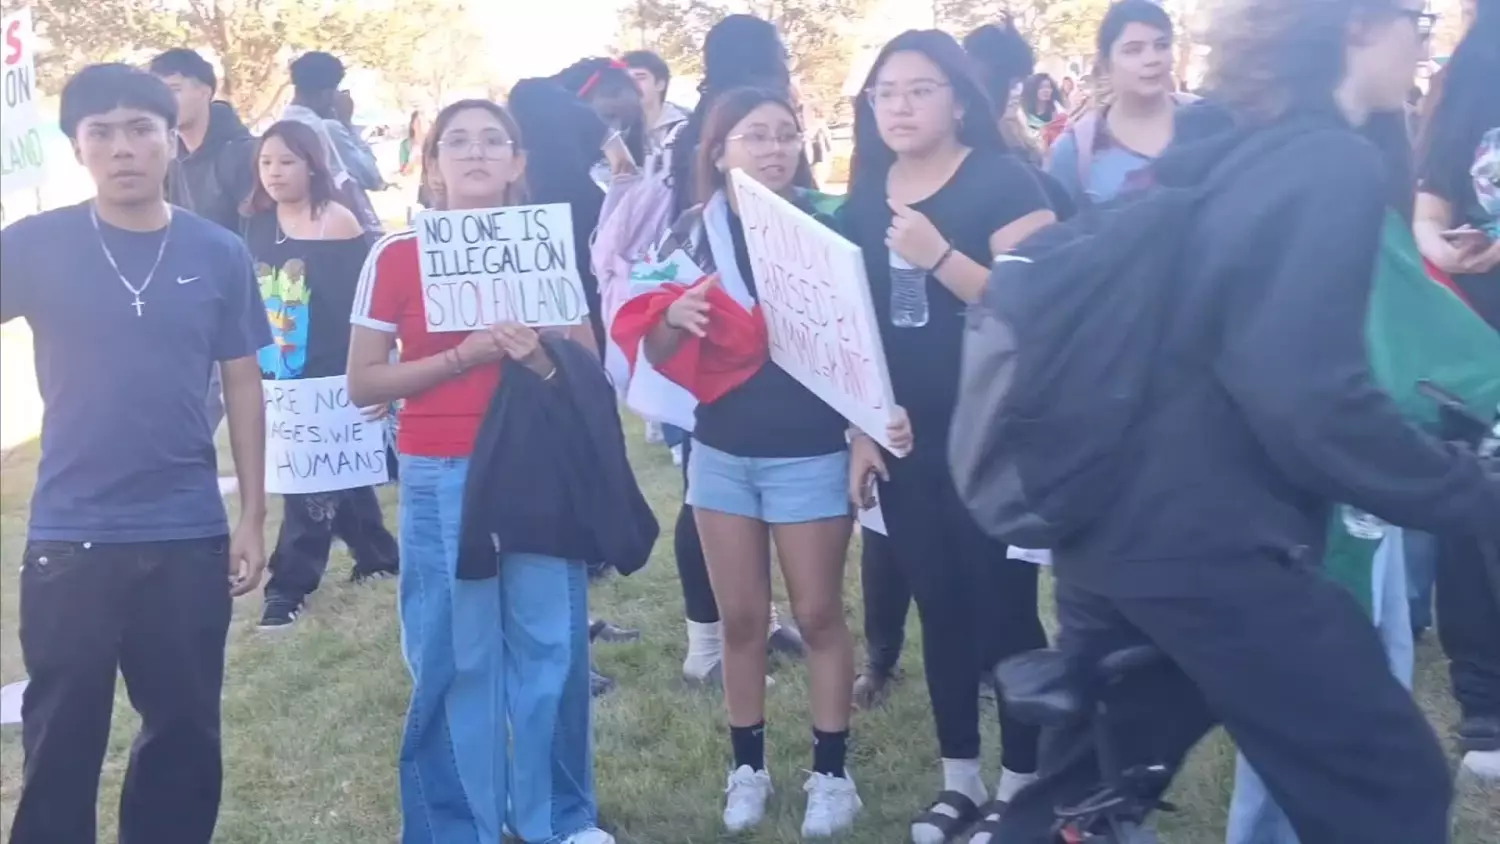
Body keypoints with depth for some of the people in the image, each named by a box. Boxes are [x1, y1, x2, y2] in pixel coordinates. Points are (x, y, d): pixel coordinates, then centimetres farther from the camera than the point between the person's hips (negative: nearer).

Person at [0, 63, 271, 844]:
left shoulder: (220, 255, 0)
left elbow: (243, 387, 5)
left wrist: (253, 516, 3)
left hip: (188, 536, 1)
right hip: (69, 537, -1)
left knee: (185, 730, 12)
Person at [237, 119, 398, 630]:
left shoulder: (337, 224, -11)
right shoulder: (255, 225, 5)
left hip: (330, 379, -6)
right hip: (276, 377, 6)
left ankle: (289, 585, 4)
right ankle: (377, 556, 32)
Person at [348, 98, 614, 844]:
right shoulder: (395, 257, -3)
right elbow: (362, 384, -4)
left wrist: (541, 360, -14)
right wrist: (461, 357, -16)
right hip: (441, 478, -2)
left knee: (552, 646, 8)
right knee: (454, 658, 4)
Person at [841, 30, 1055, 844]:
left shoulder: (1004, 182, -9)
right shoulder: (866, 198, 8)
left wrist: (940, 257, -27)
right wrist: (860, 430, 9)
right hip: (907, 442, 6)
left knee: (1005, 608, 1)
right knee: (940, 608, 13)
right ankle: (958, 778, 25)